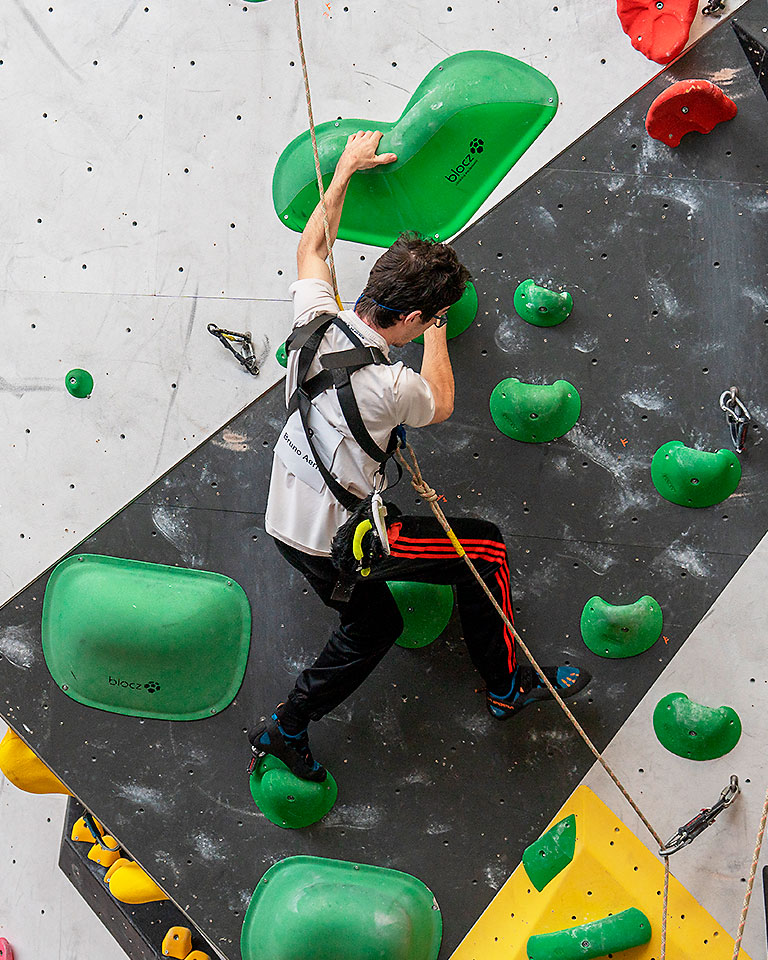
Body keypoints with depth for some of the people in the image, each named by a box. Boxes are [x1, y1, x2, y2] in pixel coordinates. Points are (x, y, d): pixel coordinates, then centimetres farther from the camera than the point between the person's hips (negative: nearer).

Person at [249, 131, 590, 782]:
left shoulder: (315, 320, -10)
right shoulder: (387, 384, -28)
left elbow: (311, 249, 13)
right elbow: (441, 404, -3)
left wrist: (346, 169, 19)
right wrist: (437, 328, 8)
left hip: (286, 521, 8)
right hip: (339, 540, -8)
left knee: (373, 627, 28)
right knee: (484, 545, 4)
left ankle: (284, 730, 33)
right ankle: (507, 685, 18)